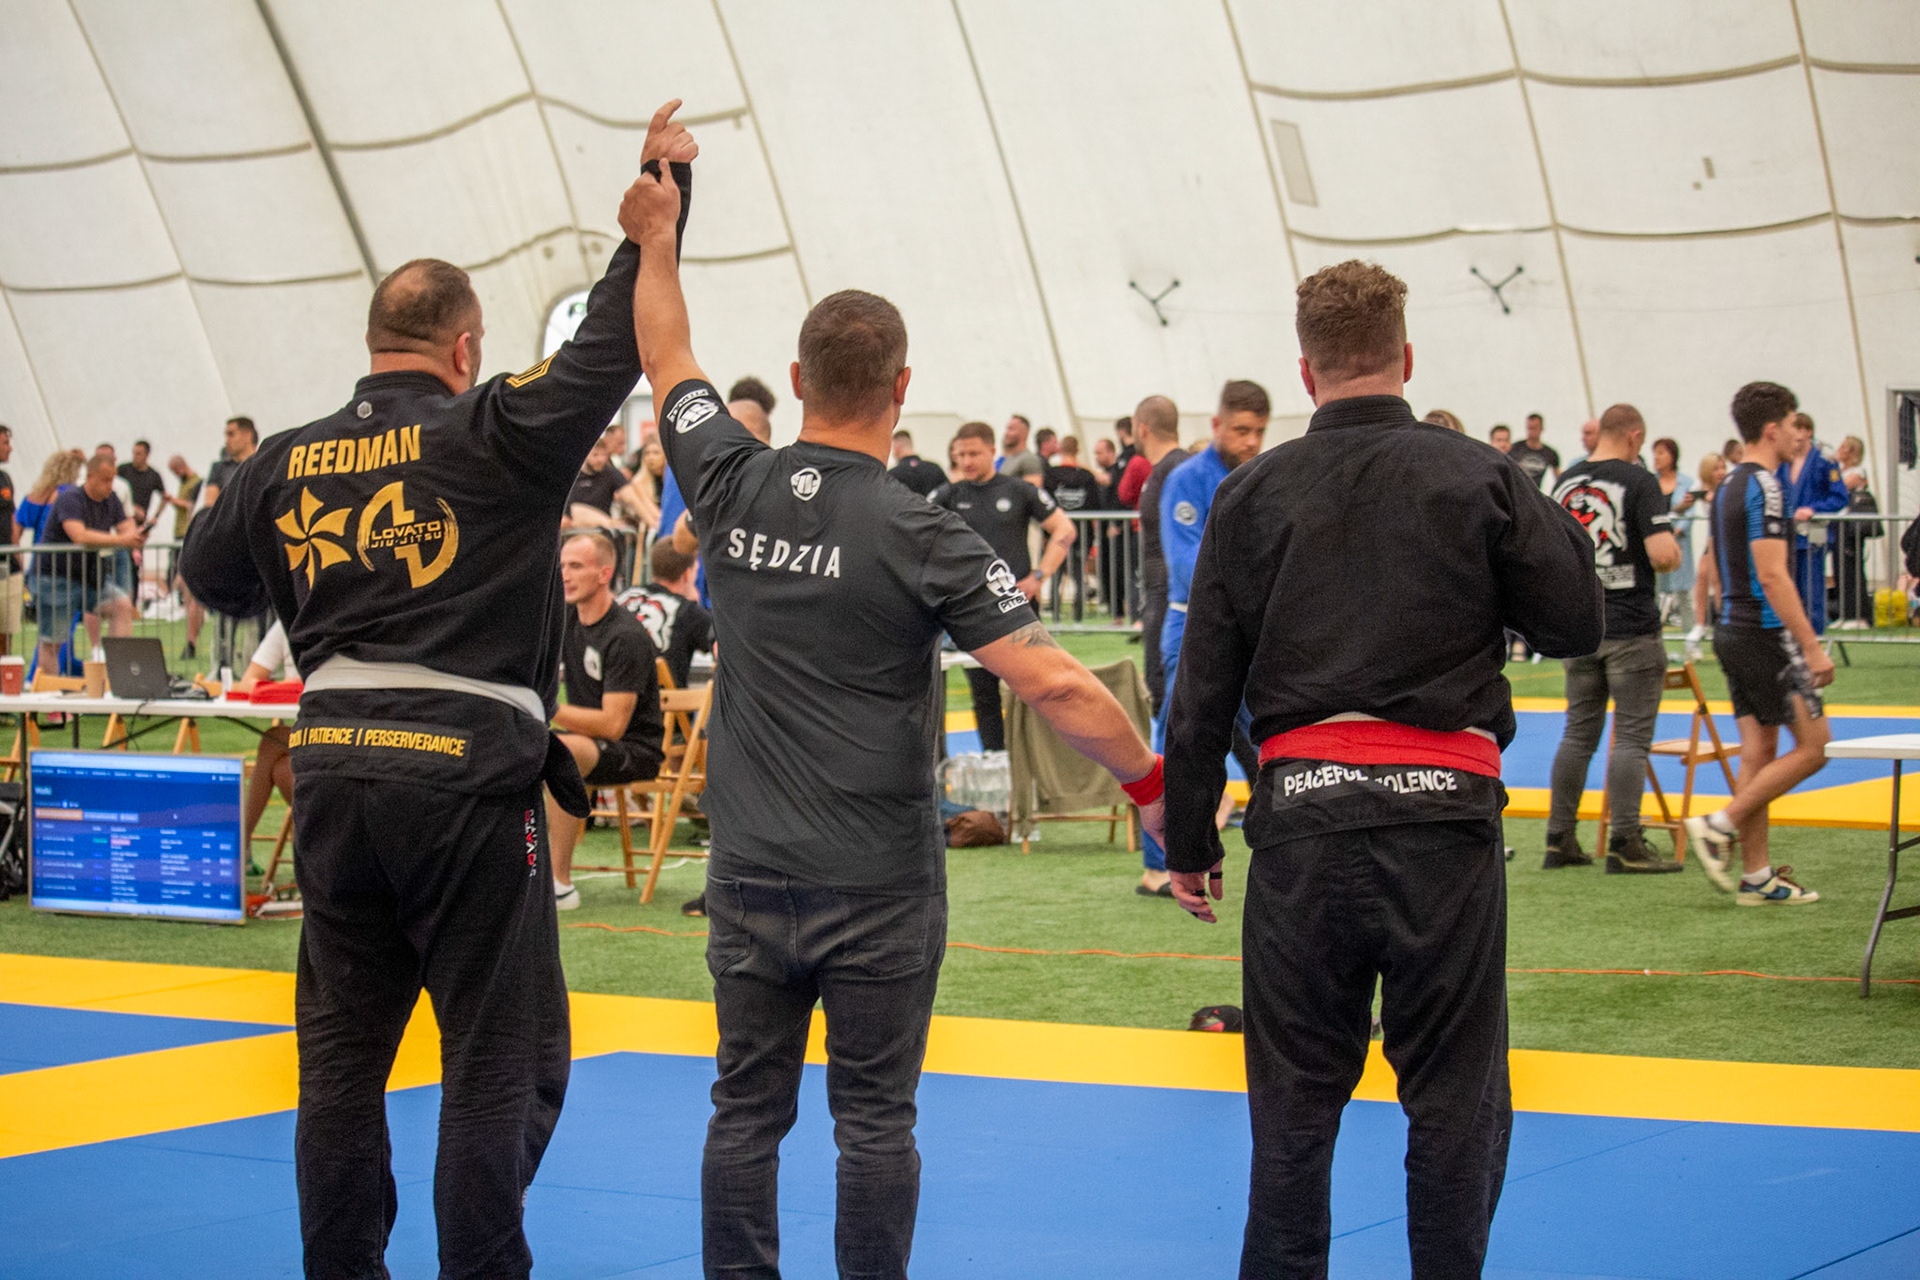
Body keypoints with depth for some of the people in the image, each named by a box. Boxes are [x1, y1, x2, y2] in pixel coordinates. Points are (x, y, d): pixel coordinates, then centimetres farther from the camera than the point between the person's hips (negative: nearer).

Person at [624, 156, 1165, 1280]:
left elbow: (670, 364, 18)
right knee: (875, 1120, 4)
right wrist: (1154, 785, -6)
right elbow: (1055, 685, -18)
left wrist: (657, 236, 30)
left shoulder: (733, 488, -2)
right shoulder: (924, 537, -13)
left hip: (750, 871, 4)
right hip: (878, 882, -4)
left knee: (747, 1109, 10)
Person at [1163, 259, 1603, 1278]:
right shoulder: (1479, 478, 0)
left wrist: (1188, 842, 14)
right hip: (1444, 811, -1)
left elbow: (1202, 688, 5)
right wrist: (1559, 532, 23)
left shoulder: (1252, 495, 4)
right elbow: (1578, 627, 5)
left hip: (1302, 814, 1)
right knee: (1455, 1095, 9)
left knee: (1294, 1096, 11)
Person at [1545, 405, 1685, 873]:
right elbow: (1664, 555, -19)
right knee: (1631, 737, -2)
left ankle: (1560, 839, 13)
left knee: (1578, 734, 12)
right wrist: (1673, 552, 2)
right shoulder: (1638, 482, -11)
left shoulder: (1565, 482, 8)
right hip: (1631, 628, -6)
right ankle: (1624, 843, -3)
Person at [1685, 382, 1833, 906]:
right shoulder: (1763, 486, -15)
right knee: (1812, 746, -3)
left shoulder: (1728, 486, 15)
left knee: (1758, 750, 9)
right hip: (1766, 634, -9)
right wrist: (1812, 647, -20)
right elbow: (1772, 574, -21)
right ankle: (1720, 827, -6)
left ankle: (1757, 876, 9)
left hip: (1733, 632, 9)